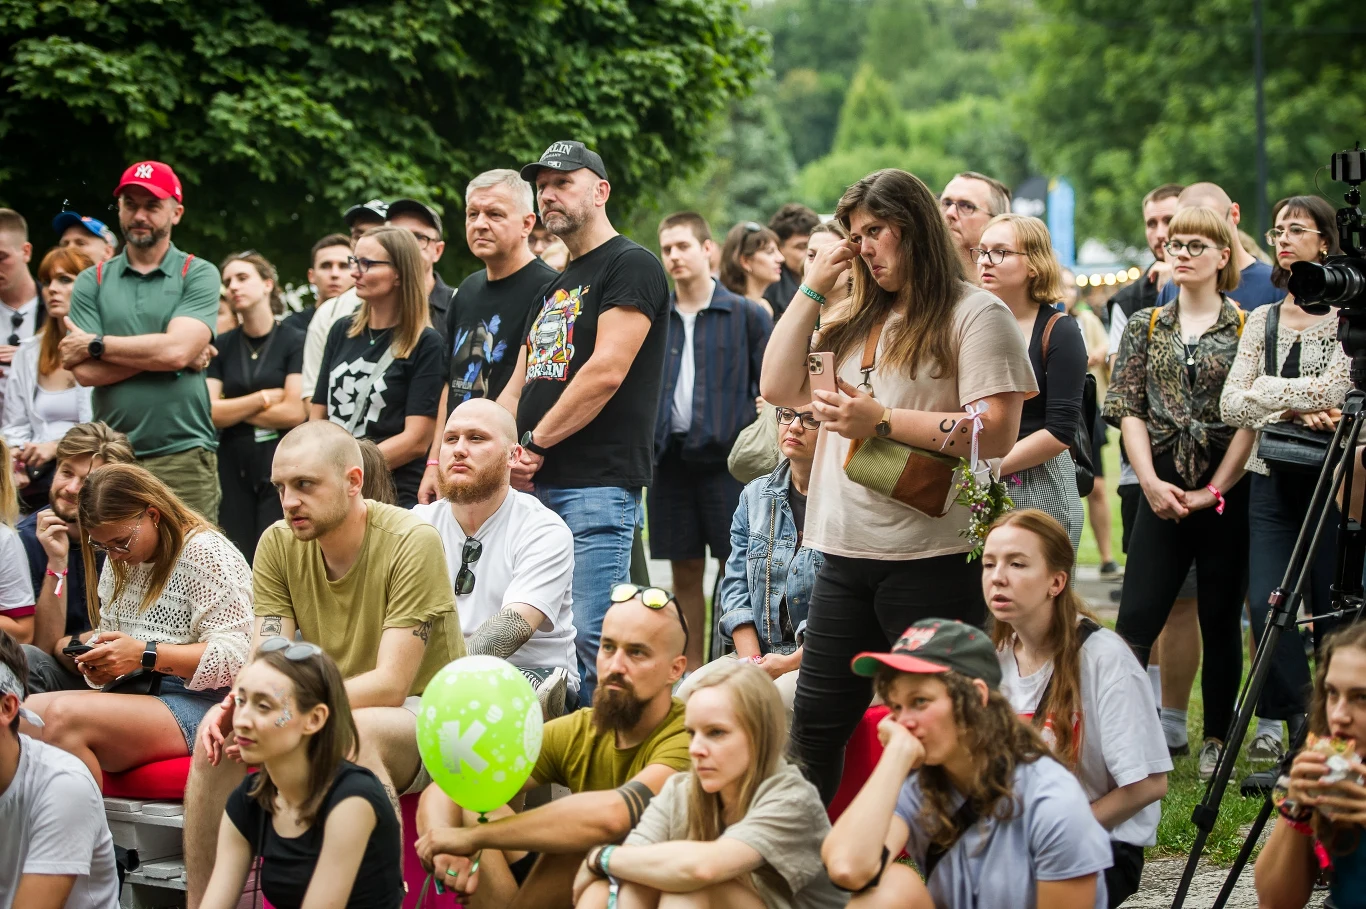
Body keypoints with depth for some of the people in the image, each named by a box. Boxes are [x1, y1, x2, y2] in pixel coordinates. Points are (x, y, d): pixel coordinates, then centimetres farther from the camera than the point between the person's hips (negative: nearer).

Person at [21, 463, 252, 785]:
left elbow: (236, 656, -15)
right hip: (136, 695, 8)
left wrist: (146, 655, -22)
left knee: (63, 717, -31)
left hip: (198, 704, -8)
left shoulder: (204, 553, -8)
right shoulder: (120, 560, 18)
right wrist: (99, 659, -1)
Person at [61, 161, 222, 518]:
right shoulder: (92, 282, 10)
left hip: (183, 455, -2)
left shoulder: (199, 274, 4)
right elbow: (85, 371, -2)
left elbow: (177, 349, -12)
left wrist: (95, 344, -3)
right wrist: (157, 352, -7)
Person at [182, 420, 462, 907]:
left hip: (424, 714, -5)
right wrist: (239, 703, -30)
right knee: (219, 733, -18)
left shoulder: (412, 541, -18)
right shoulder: (278, 544, -2)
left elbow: (389, 684, -22)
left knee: (352, 735, -37)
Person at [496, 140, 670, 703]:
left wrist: (534, 442, -8)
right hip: (535, 487, 9)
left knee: (594, 639, -14)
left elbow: (607, 372, -14)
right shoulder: (554, 288, 24)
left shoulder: (631, 266, -4)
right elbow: (520, 384, 22)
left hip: (599, 483, -9)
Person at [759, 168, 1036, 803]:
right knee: (816, 724, 9)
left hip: (930, 557, -7)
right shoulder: (857, 319, 19)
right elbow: (778, 389, 12)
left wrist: (883, 421, -16)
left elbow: (996, 435, -14)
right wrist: (812, 290, 8)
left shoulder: (975, 315, -3)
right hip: (846, 556, 7)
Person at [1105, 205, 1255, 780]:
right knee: (1135, 618, -6)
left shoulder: (1246, 329, 1)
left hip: (1227, 494, -2)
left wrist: (1214, 490, -9)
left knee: (1220, 620, 6)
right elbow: (1127, 408, 4)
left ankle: (1217, 740, 15)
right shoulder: (1145, 326, 10)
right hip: (1162, 491, 2)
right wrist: (1151, 482, -8)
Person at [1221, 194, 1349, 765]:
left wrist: (1269, 391, -4)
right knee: (1266, 604, -7)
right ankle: (1296, 720, 5)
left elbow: (1336, 390, -15)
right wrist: (1299, 409, -10)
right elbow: (1232, 405, 4)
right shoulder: (1262, 320, 14)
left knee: (1332, 612, -1)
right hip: (1272, 478, 4)